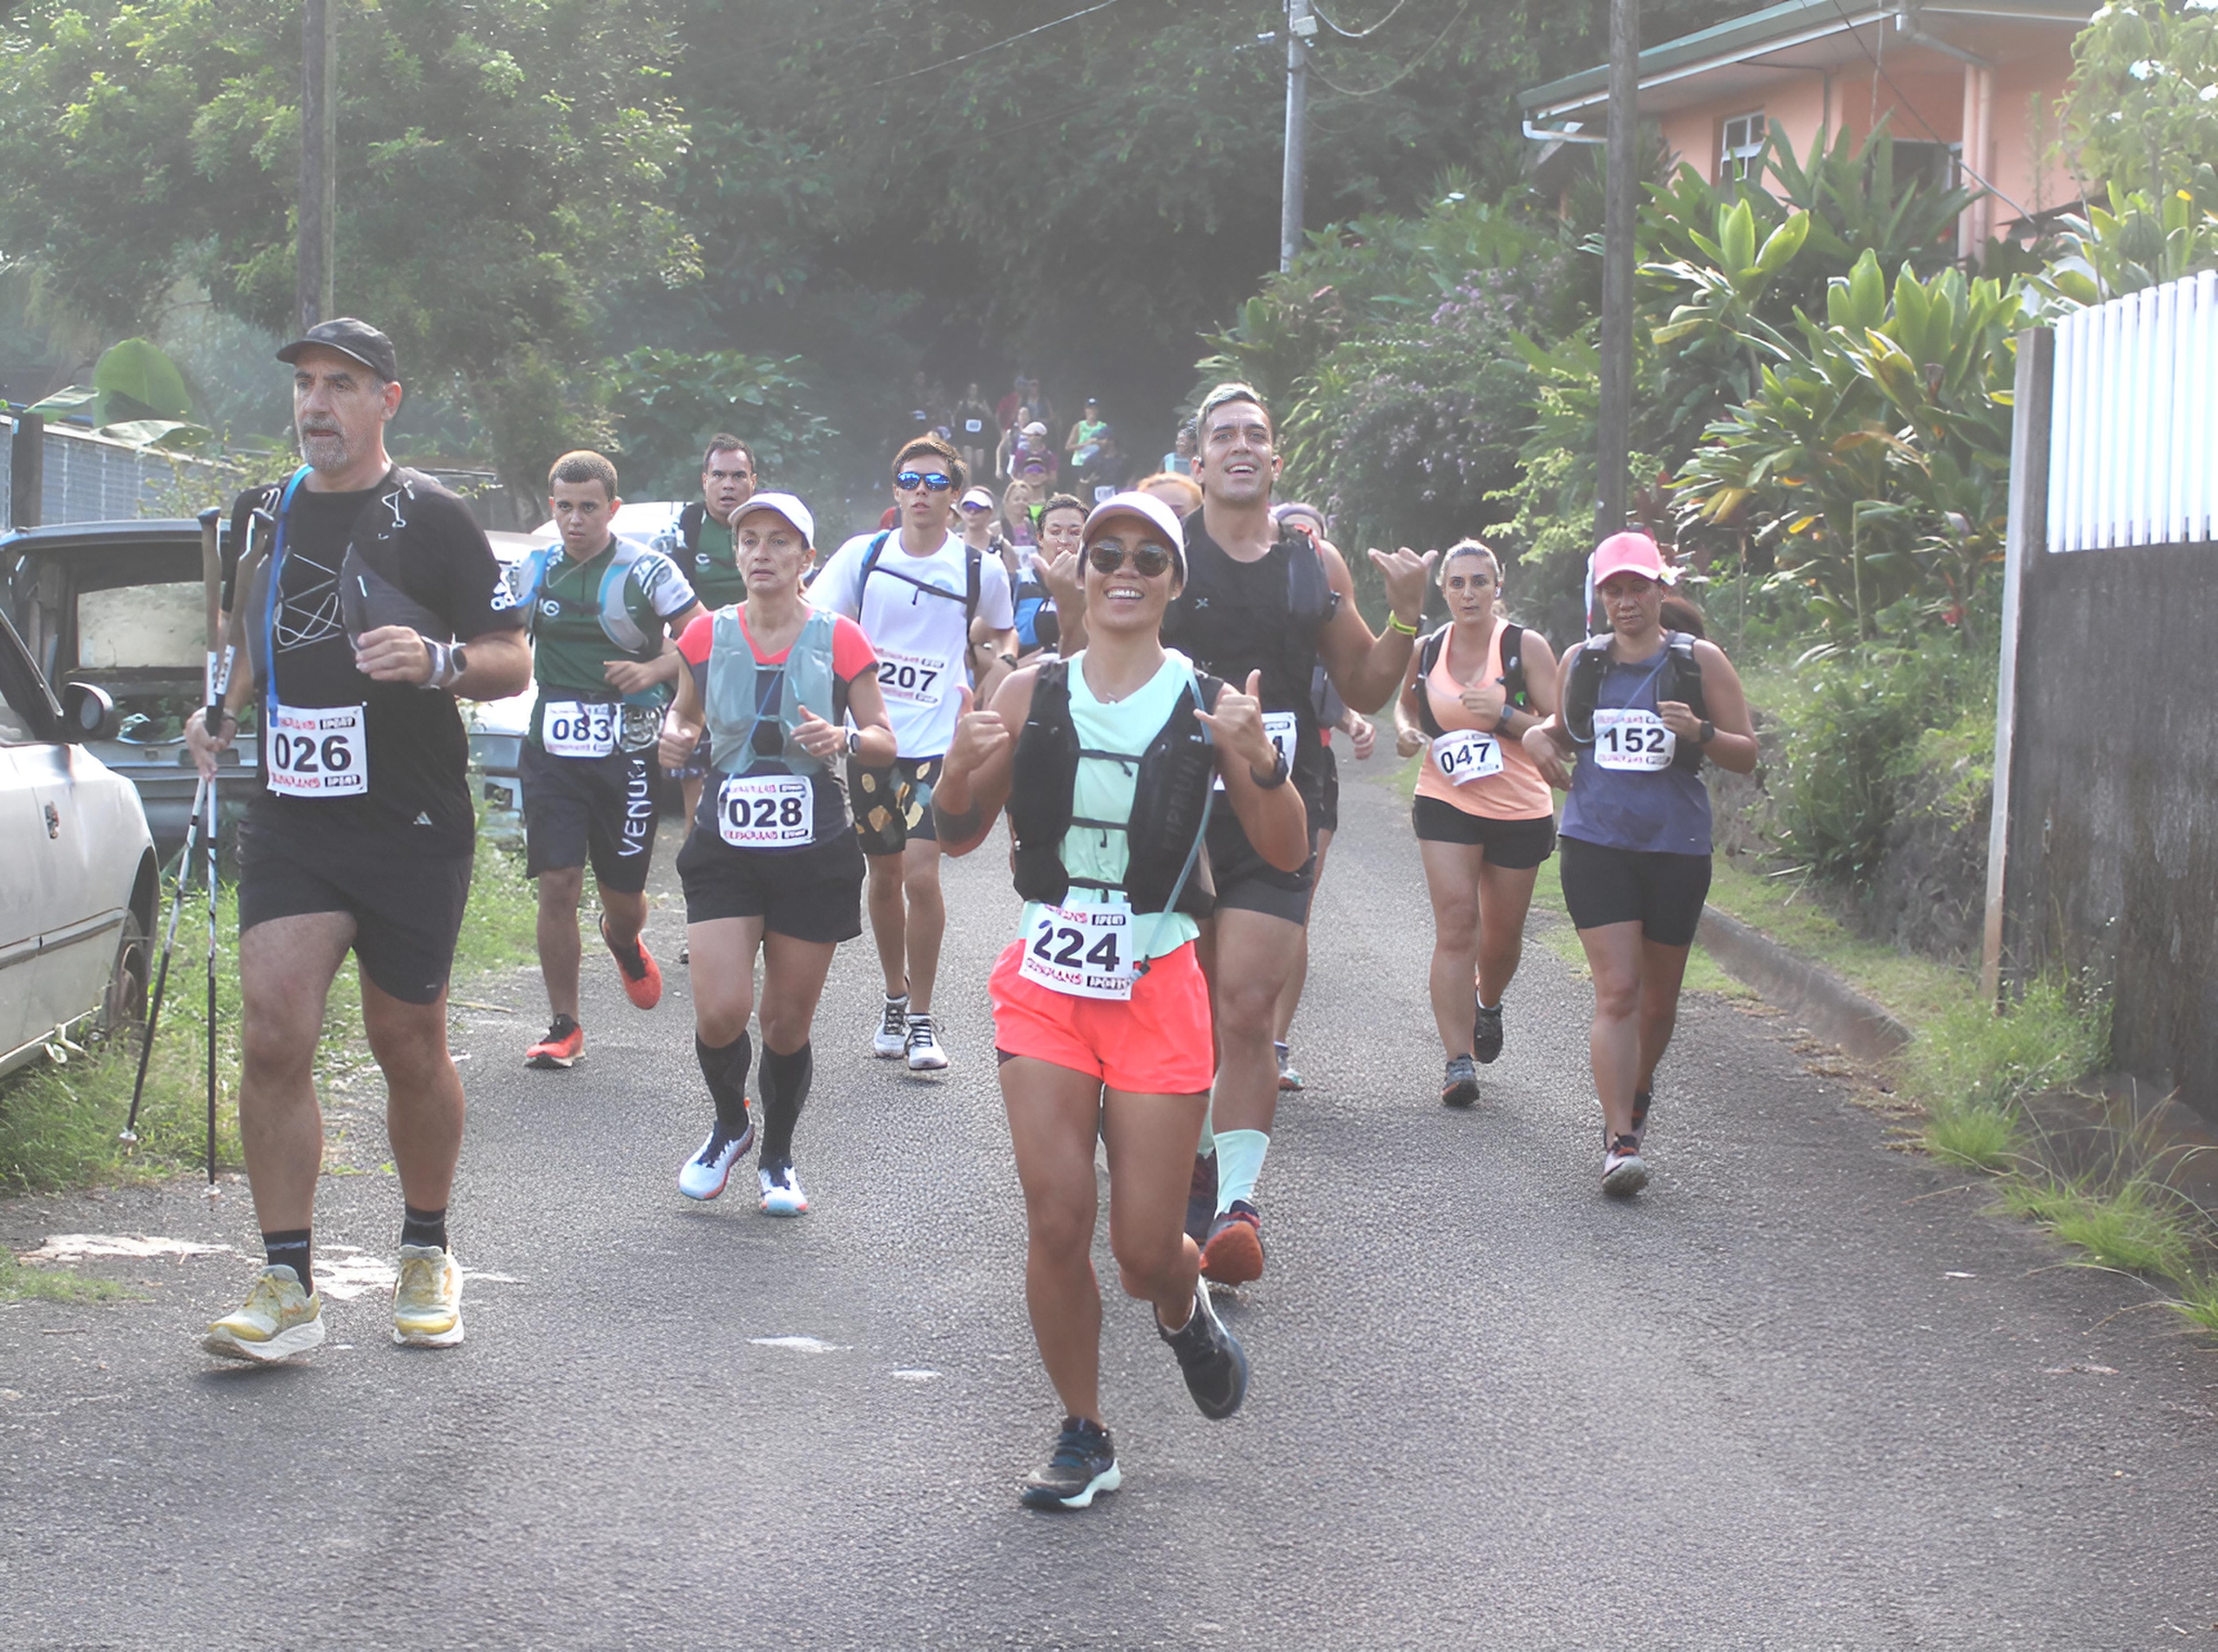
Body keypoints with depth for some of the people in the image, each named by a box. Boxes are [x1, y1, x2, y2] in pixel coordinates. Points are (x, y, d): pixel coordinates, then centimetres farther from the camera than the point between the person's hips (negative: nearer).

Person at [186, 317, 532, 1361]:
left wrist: (436, 661, -22)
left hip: (414, 831, -3)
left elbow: (513, 662, -2)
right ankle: (287, 1284, -6)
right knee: (273, 1037, -12)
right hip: (290, 822, 3)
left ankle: (426, 1256, 28)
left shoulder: (432, 519, -3)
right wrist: (223, 715, 5)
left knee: (409, 1047, 8)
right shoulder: (261, 515, 10)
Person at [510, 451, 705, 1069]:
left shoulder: (646, 570, -4)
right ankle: (564, 1026, 3)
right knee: (558, 882, -7)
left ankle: (625, 942, 44)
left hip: (627, 752, -2)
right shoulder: (534, 570, 8)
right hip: (552, 750, 2)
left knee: (623, 894, 6)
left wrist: (654, 669, -16)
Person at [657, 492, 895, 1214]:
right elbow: (686, 709, 18)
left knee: (789, 1024, 6)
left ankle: (778, 1160, 29)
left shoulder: (838, 640, -3)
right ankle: (729, 1126, 20)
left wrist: (845, 739, -19)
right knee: (720, 1013, -12)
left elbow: (885, 742, 2)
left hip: (815, 857, -1)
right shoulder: (709, 635, 2)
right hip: (724, 851, 1)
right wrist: (674, 732, -5)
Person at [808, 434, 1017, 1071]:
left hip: (939, 741, -2)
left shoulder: (982, 570, -1)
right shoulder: (864, 554, -1)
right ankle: (895, 999, 30)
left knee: (921, 873, -13)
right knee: (885, 874, 11)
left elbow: (1004, 636, 16)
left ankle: (922, 1019, 0)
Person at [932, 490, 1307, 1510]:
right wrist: (963, 764, -13)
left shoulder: (1210, 704, -2)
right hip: (1045, 986, 2)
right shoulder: (1032, 694, 2)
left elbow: (1288, 856, -3)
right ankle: (1084, 1440, 15)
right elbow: (957, 837, 8)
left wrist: (1258, 759, -20)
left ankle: (1184, 1313, 37)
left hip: (1157, 990, -1)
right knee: (1055, 1225, -3)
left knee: (1146, 1250, 0)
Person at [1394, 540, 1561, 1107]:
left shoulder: (1526, 647, -8)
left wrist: (1505, 715, -24)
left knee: (1502, 936, 12)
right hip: (1446, 805, 1)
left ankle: (1489, 1003, 47)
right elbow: (1407, 702, 22)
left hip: (1520, 811, -1)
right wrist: (1407, 732, -1)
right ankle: (1459, 1061, -13)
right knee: (1455, 926, -13)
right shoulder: (1425, 651, 1)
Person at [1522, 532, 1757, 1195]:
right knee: (1617, 991, -12)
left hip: (1676, 848, 0)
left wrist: (1700, 733, -18)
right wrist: (1539, 737, 2)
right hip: (1596, 843, 0)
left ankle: (1637, 1095, 40)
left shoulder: (1700, 661, 1)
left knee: (1658, 996, 12)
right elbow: (1563, 727, 26)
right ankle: (1619, 1141, -13)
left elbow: (1747, 755, 1)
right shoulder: (1580, 661, 8)